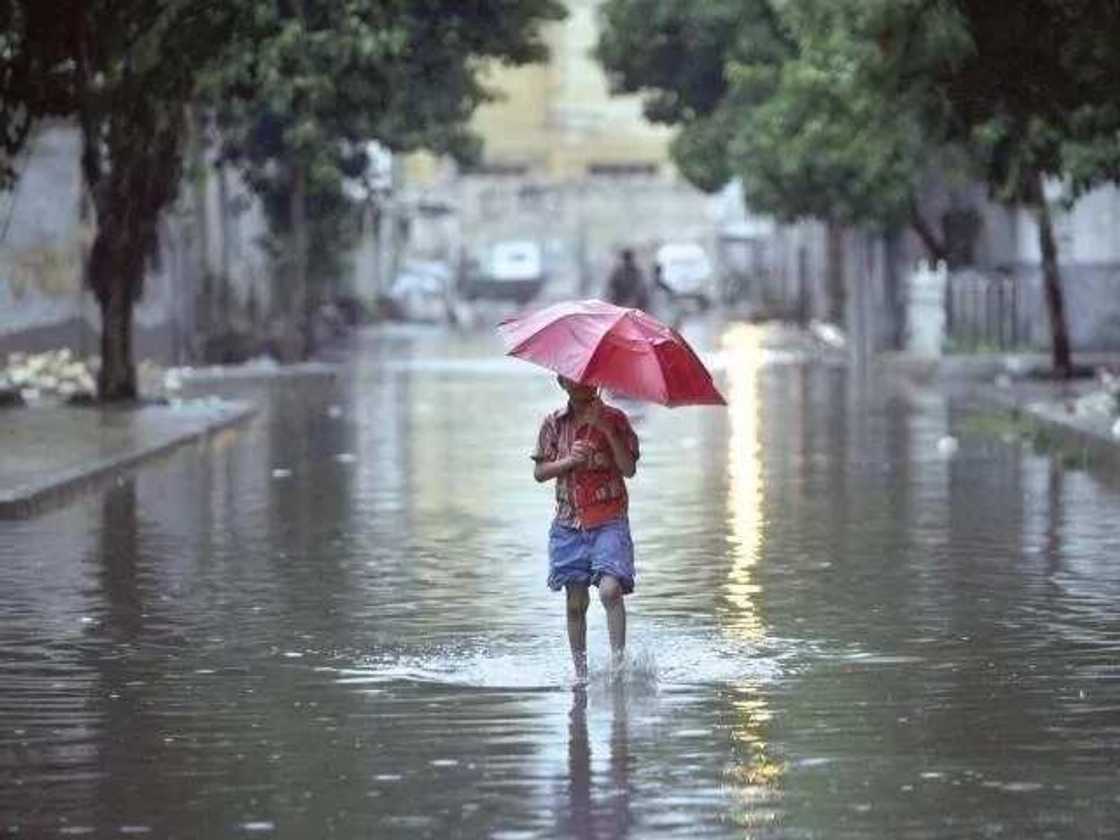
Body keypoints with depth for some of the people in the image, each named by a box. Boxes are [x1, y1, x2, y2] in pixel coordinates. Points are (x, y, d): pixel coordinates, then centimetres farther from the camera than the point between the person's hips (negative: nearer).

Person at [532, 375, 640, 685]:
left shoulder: (614, 420, 1)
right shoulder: (554, 424, 8)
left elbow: (629, 469, -7)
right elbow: (539, 472, 7)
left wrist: (607, 431, -16)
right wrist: (568, 461, -11)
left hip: (609, 519, -3)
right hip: (569, 522, 3)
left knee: (610, 589, -21)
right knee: (576, 602, 4)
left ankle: (618, 658, -16)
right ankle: (580, 671, 12)